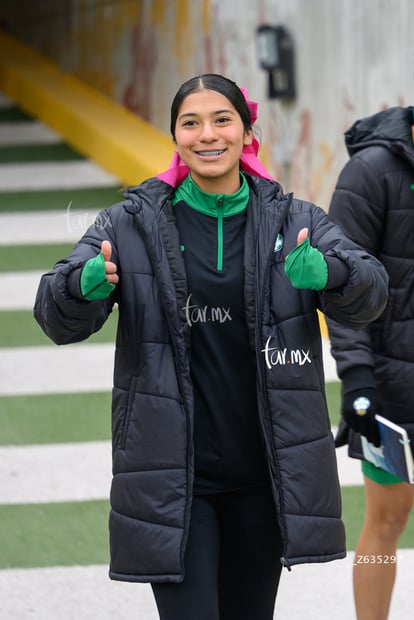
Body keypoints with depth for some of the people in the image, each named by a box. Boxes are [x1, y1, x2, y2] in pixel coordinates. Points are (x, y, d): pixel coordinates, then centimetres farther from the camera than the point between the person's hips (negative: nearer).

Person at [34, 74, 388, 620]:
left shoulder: (294, 222, 3)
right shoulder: (132, 225, 0)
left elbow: (369, 291, -11)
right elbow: (58, 318, -7)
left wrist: (327, 273, -36)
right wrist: (85, 287, -32)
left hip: (263, 473, 2)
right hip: (172, 479, -2)